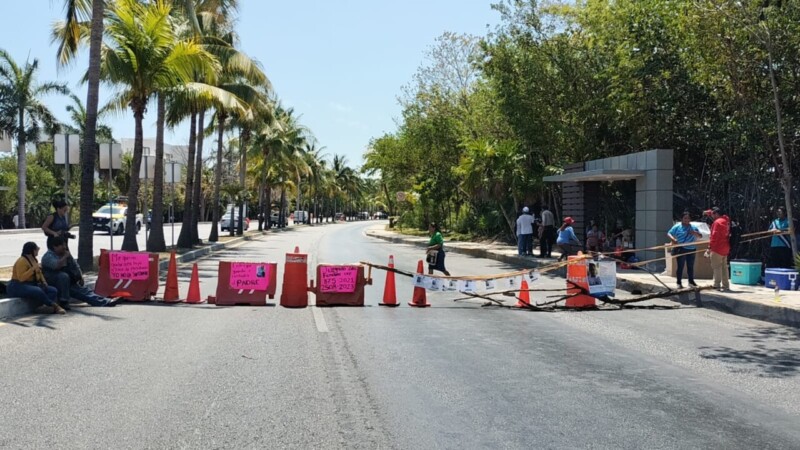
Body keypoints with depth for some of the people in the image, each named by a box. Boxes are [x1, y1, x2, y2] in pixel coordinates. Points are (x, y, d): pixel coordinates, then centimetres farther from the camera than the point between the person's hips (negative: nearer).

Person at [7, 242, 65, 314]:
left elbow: (39, 273, 23)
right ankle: (55, 306, -23)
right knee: (38, 291, -37)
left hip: (32, 285, 9)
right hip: (19, 287, -9)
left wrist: (43, 281, 5)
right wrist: (32, 269, -27)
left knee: (53, 290, -10)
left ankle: (45, 306, -36)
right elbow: (21, 278, -26)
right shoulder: (22, 261, -16)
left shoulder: (34, 259, 12)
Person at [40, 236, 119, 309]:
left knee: (84, 291, -12)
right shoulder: (48, 256, -9)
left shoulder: (66, 254, 16)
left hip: (69, 284, 7)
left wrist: (80, 277, 13)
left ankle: (106, 302, -30)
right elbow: (56, 265, -30)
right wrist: (65, 257, -16)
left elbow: (75, 266, 24)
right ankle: (63, 302, -33)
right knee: (63, 276, -37)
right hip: (53, 284, -7)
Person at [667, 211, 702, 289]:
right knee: (680, 266, -3)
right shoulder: (677, 226, 0)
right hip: (681, 249, -4)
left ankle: (691, 281, 26)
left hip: (691, 250, 5)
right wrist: (673, 239, -25)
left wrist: (695, 233, -8)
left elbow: (700, 236, 15)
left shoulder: (693, 227, 13)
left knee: (691, 266, 13)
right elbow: (669, 234, -5)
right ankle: (679, 282, 2)